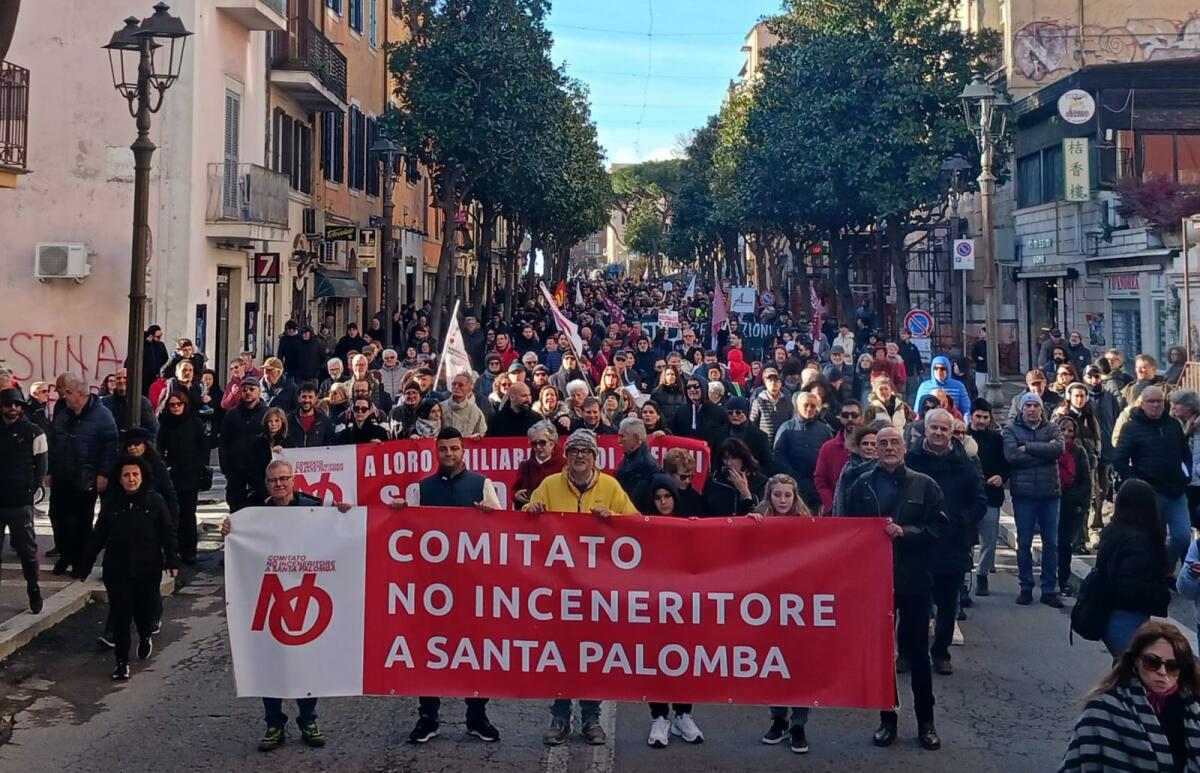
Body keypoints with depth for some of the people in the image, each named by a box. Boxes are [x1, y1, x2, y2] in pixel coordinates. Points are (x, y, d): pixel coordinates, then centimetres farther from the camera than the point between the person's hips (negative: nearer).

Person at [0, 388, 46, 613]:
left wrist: (30, 490, -4)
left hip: (20, 503, -2)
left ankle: (34, 592, 17)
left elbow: (41, 466, 1)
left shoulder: (33, 433, 0)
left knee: (27, 550, 5)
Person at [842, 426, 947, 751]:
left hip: (914, 578, -1)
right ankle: (887, 719, 20)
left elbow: (937, 528, -5)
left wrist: (905, 532, -18)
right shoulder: (862, 485, 3)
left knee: (917, 650, 7)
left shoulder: (924, 485, -1)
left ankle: (925, 721, 18)